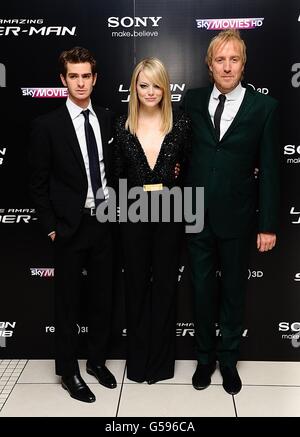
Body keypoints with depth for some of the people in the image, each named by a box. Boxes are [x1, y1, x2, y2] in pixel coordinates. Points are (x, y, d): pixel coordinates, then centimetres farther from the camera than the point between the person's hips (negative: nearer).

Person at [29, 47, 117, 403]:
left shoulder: (107, 119, 5)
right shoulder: (47, 125, -7)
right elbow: (38, 183, -6)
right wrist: (51, 227, -7)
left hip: (103, 222, 4)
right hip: (69, 226, -4)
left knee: (102, 297, 15)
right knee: (68, 303, 9)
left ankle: (97, 361, 35)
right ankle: (68, 372, 26)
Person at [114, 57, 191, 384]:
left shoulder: (180, 124, -2)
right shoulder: (123, 126, 1)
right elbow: (118, 174, 4)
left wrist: (177, 176, -9)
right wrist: (124, 206, -2)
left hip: (169, 213, 0)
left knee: (165, 283, 11)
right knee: (136, 284, 12)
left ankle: (161, 358, 29)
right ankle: (137, 358, 30)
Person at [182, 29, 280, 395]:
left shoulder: (264, 107, -4)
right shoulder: (192, 101, 2)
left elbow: (269, 169, -5)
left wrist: (268, 225, -6)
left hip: (236, 217, -1)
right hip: (197, 215, 2)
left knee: (233, 291, 14)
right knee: (202, 290, 14)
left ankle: (228, 360, 35)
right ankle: (205, 358, 34)